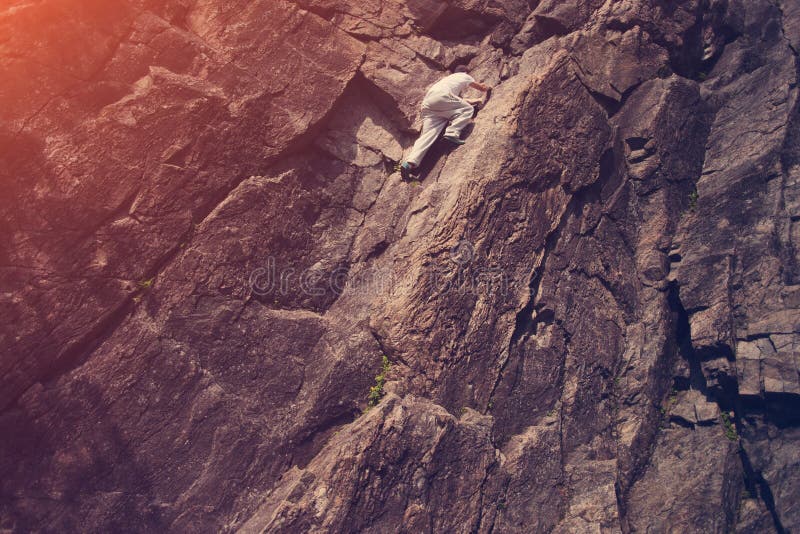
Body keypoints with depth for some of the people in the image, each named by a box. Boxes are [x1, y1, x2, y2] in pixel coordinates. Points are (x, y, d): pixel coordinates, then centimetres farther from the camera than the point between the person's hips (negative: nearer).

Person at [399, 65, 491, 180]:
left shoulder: (449, 78, 42)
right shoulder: (465, 76, 25)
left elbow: (458, 100, 49)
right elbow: (483, 88, 39)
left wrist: (472, 101, 58)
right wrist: (488, 88, 60)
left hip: (427, 103, 6)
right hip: (441, 97, -6)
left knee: (427, 134, -8)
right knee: (468, 109, 6)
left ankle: (410, 163, -28)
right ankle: (452, 133, -17)